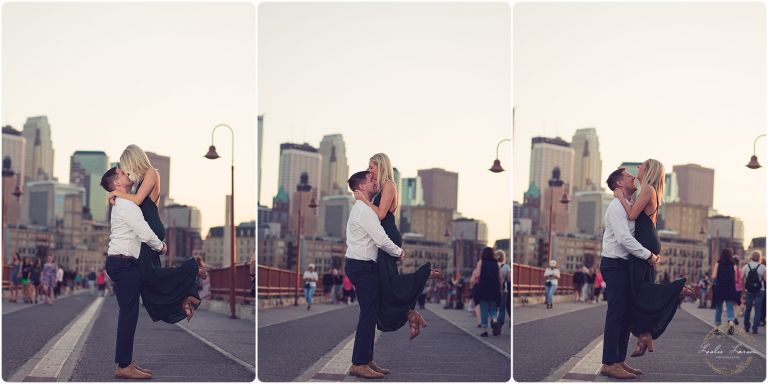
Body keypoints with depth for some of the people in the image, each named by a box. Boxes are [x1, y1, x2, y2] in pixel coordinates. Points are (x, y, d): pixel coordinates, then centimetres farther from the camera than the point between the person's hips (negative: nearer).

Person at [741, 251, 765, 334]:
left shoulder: (745, 267, -2)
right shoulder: (762, 267, -7)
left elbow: (742, 279, -2)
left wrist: (744, 288, 8)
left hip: (749, 290, 2)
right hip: (759, 291, -2)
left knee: (748, 309, 16)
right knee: (757, 310, 1)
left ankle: (746, 327, 25)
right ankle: (755, 328, -4)